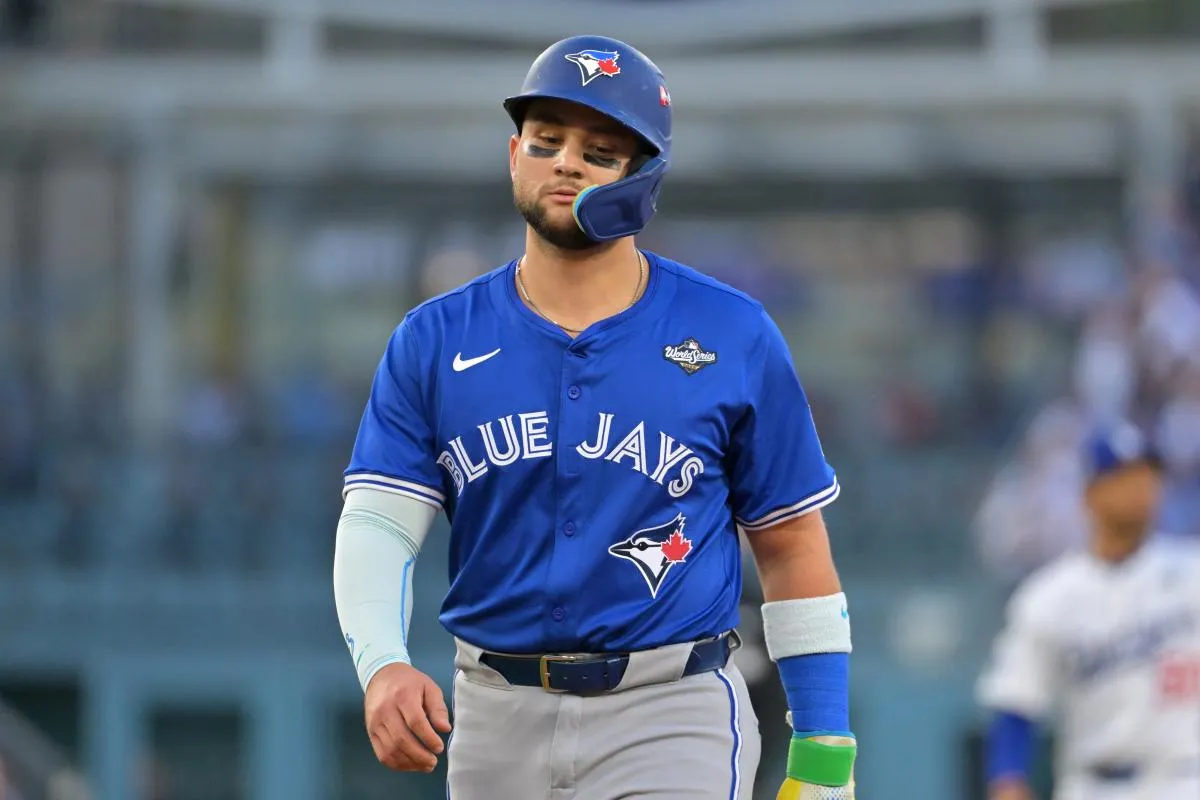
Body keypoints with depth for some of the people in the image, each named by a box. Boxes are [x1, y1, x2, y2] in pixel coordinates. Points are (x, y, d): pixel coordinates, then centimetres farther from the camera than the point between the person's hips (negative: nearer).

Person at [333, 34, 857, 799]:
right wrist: (382, 665, -25)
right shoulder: (434, 342, 4)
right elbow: (377, 522, -5)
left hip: (670, 716, -3)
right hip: (498, 720, 3)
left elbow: (792, 548, 4)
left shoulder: (735, 338, 0)